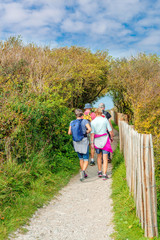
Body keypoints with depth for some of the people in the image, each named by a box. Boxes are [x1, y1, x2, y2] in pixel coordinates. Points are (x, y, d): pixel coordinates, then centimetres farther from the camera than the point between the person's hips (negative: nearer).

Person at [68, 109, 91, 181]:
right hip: (84, 141, -4)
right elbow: (90, 129, -20)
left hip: (76, 142, 4)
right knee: (86, 160, 1)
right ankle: (83, 171, -26)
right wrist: (86, 132, 1)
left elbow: (69, 133, -1)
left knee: (81, 158, 20)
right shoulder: (84, 121, -8)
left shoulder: (72, 122, 2)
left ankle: (84, 174, 27)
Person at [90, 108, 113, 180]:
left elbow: (92, 133, -9)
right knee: (105, 158, 1)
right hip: (105, 139, -1)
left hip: (97, 141, 2)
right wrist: (112, 137, 14)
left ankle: (99, 172, 27)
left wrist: (92, 143, -8)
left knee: (99, 156, 22)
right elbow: (110, 130, -3)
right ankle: (104, 175, -5)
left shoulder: (93, 122, -4)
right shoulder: (105, 120, -5)